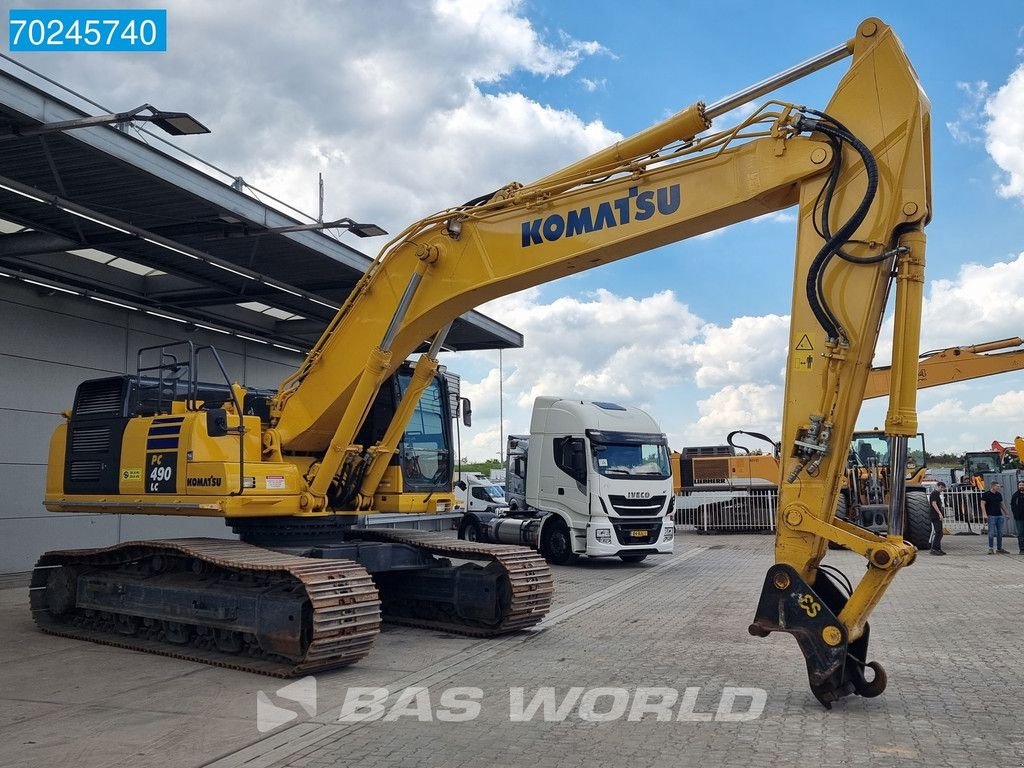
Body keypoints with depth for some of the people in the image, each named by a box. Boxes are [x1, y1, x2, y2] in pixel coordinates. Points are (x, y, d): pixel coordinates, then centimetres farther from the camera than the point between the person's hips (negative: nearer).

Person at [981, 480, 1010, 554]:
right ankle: (990, 548, 0)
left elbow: (1002, 504, 23)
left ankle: (999, 548, 16)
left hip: (999, 515, 6)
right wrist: (985, 514, -16)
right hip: (991, 516, -6)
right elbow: (982, 504, -8)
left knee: (1000, 533, 8)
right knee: (992, 533, -6)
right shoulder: (986, 494, -6)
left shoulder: (999, 494, 13)